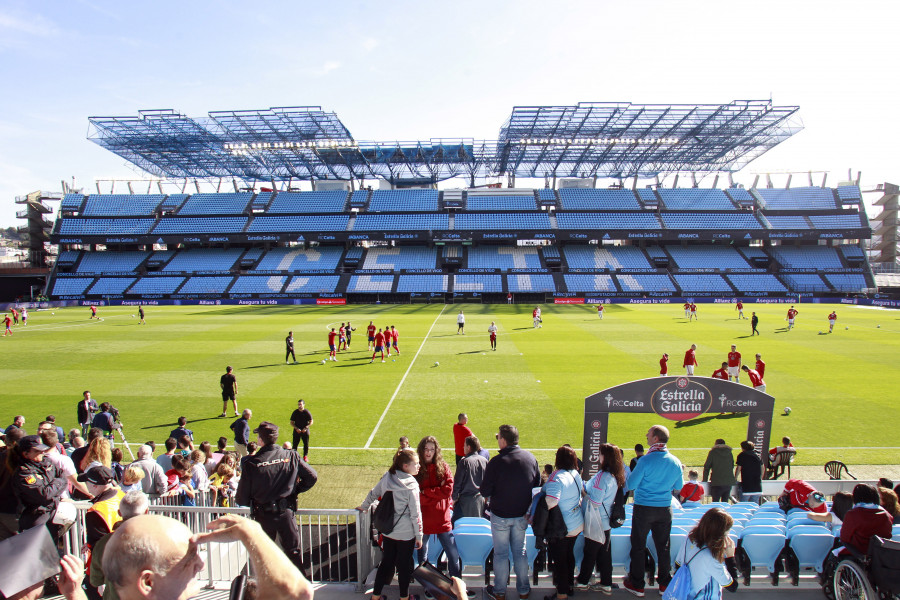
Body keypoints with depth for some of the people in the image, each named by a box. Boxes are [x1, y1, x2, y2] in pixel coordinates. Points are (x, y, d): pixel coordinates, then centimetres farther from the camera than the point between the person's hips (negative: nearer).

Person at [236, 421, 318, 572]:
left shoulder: (251, 463, -15)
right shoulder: (291, 456, -9)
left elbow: (242, 499, -9)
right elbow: (312, 477, -4)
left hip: (262, 515, -1)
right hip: (286, 512, 1)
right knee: (293, 551, 16)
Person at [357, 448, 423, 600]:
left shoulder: (386, 478, -5)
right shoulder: (411, 485, -21)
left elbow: (373, 494, 11)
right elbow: (415, 514, -17)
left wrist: (364, 507, 29)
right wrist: (419, 535, -6)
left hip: (387, 531, 5)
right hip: (406, 534, -5)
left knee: (386, 563, 20)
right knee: (404, 565, 14)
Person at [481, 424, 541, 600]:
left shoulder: (497, 462, -23)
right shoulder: (530, 457, -9)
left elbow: (485, 491, -16)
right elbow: (537, 483, 5)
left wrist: (491, 497, 6)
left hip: (500, 515, -4)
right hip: (522, 514, 4)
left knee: (501, 553, 12)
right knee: (520, 551, 19)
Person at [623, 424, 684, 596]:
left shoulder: (646, 460, -20)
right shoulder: (676, 462, -3)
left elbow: (630, 485, -14)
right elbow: (678, 488, 10)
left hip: (643, 509, -4)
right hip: (665, 509, 4)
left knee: (638, 546, 8)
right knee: (663, 546, 17)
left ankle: (637, 585, 16)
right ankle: (665, 583, 27)